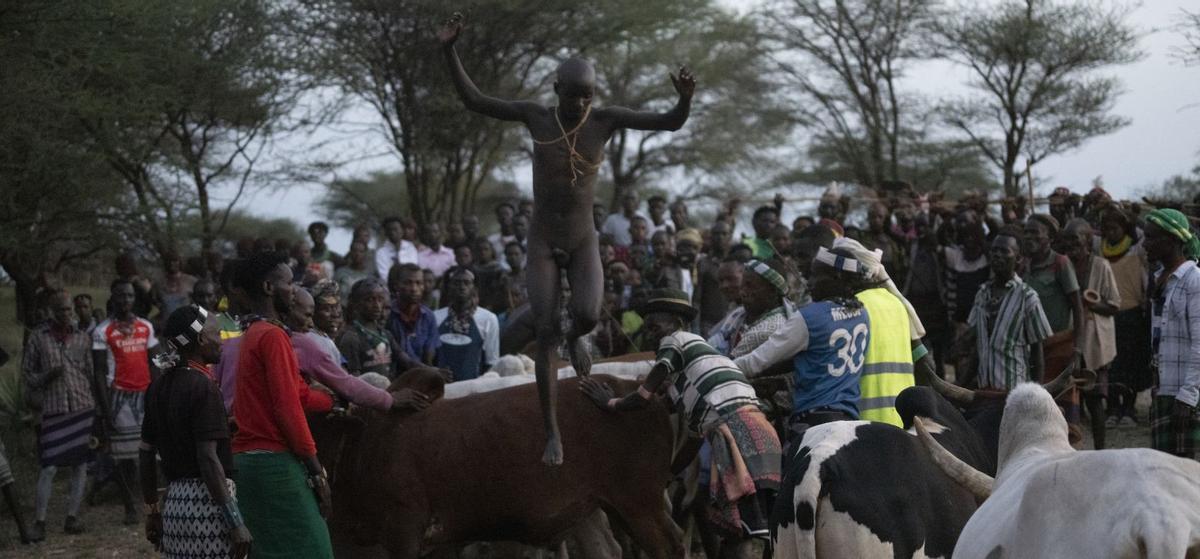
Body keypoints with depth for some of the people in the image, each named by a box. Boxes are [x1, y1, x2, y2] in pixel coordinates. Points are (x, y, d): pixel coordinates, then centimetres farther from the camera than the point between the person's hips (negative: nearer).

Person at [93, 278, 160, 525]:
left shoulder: (146, 327, 12)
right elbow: (100, 371, -2)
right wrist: (106, 405, -8)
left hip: (146, 393, 3)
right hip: (121, 394, -3)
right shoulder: (103, 332, 0)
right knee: (125, 454, -2)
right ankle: (130, 507, 4)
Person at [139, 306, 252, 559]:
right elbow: (208, 458, -19)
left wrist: (152, 511, 22)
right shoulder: (202, 386, -13)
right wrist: (235, 522, -18)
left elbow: (145, 452, 15)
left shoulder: (159, 386, 12)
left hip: (174, 500, 8)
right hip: (205, 501, -8)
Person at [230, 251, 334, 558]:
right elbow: (288, 407, -17)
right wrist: (316, 469, -14)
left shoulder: (253, 334, 19)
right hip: (275, 463, -10)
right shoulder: (272, 336, -11)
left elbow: (300, 393, 20)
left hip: (250, 460, 10)